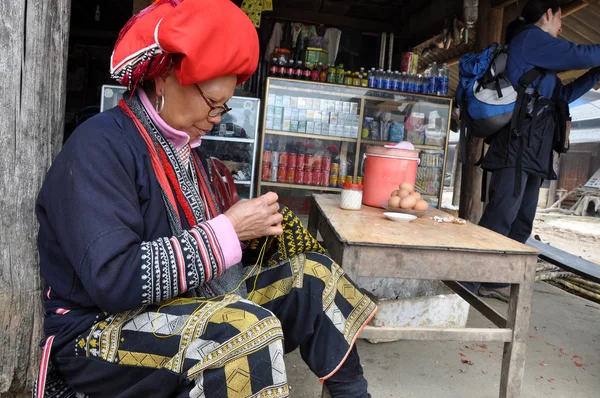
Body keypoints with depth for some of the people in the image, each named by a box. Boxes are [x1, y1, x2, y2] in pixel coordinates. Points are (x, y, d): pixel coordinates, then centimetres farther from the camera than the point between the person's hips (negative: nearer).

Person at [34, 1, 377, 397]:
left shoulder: (185, 148, 7)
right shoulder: (100, 145, -18)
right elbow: (113, 279, -29)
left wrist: (252, 228, -8)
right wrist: (229, 230, -25)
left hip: (185, 306, 8)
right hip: (100, 333, -7)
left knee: (312, 274, -1)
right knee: (247, 326, -35)